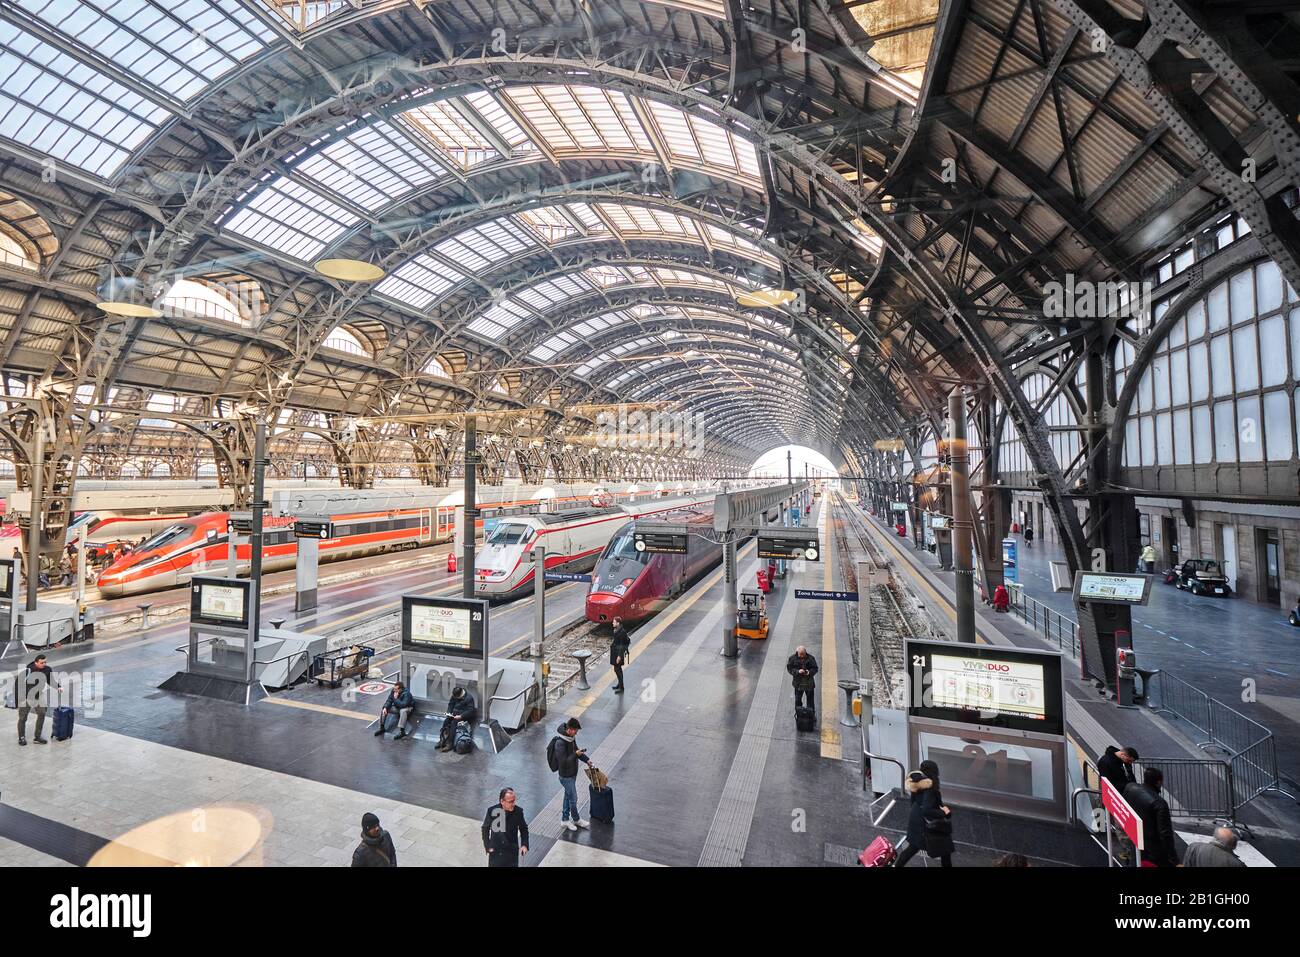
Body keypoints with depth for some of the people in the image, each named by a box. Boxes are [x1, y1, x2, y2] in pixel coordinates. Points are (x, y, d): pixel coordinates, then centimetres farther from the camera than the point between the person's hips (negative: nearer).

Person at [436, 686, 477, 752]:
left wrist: (461, 716, -29)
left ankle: (450, 744, -26)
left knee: (454, 723, -28)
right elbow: (450, 704, 11)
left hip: (464, 716, -6)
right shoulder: (454, 696, -1)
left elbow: (470, 710, -20)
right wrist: (449, 712, -6)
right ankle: (442, 740, -11)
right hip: (455, 714, 6)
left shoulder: (469, 698, -20)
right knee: (445, 721, -18)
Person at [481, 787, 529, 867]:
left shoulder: (518, 811, -15)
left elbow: (524, 829, 0)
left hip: (512, 851, 0)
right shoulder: (492, 811, -17)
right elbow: (485, 828, 0)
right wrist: (488, 846, -2)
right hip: (495, 851, 0)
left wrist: (524, 844, -9)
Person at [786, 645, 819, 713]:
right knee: (798, 700, 11)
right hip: (798, 683, 0)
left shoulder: (810, 658, -6)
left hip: (809, 683, 0)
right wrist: (798, 671, -22)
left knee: (810, 700, 10)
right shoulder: (792, 658, -7)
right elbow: (789, 668, -6)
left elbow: (815, 668, -2)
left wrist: (810, 672, -22)